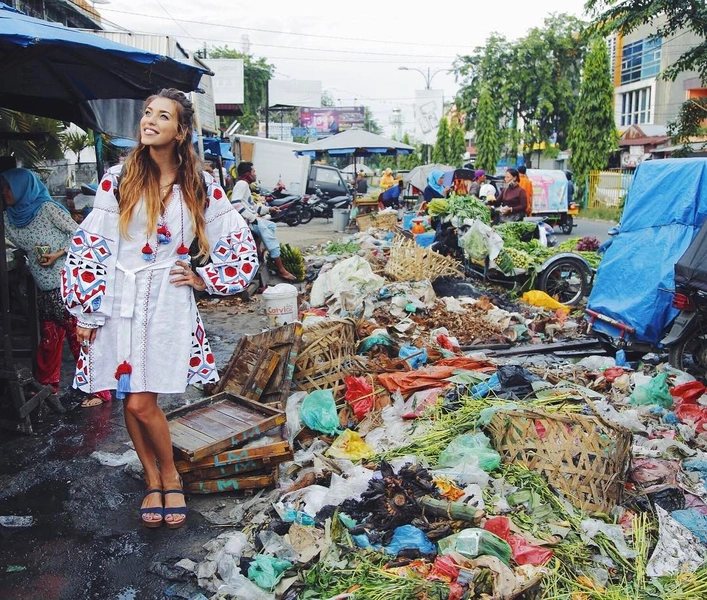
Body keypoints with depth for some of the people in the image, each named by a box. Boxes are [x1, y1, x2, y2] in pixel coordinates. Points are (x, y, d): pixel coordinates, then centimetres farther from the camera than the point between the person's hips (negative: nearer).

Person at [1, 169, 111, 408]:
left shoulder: (47, 209, -10)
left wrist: (58, 254, -16)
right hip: (45, 290, 6)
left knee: (80, 337, -3)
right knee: (49, 339, 15)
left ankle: (99, 390, 5)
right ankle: (47, 386, 31)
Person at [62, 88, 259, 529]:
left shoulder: (201, 187, 1)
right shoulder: (118, 179, 1)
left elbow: (241, 243, 8)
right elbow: (90, 247, 1)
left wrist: (205, 279, 3)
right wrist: (85, 310, -1)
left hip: (168, 300, -2)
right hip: (119, 299, 2)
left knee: (142, 402, -7)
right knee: (132, 402, 8)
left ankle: (170, 477, 18)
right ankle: (154, 482, 27)